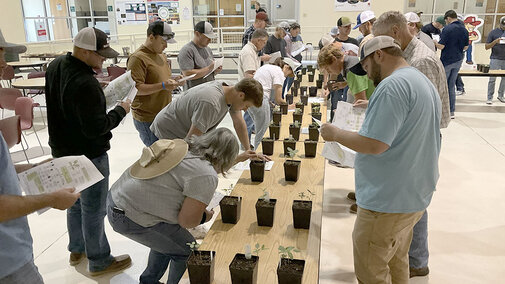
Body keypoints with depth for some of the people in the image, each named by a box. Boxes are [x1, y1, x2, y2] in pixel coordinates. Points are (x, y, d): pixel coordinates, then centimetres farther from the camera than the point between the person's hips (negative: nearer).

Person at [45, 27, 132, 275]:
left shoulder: (55, 66, 2)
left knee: (76, 203, 24)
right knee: (93, 209, 6)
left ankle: (77, 250, 43)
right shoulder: (85, 84, -29)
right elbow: (96, 128, -27)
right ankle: (99, 262, 23)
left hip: (63, 151, 10)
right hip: (88, 156, -9)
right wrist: (120, 111, -12)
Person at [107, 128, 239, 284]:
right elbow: (187, 221, -15)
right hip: (132, 220, -9)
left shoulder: (182, 147, 8)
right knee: (187, 252, 4)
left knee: (167, 240, 26)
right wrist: (205, 217, 6)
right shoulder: (206, 176, -19)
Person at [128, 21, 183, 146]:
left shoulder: (161, 55, 15)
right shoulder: (137, 58, -14)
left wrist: (173, 81, 6)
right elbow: (135, 88, -21)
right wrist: (162, 86, -25)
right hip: (147, 118, -8)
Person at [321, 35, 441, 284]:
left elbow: (373, 144, -25)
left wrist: (335, 134, -11)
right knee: (396, 262, 23)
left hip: (389, 200, -10)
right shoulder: (424, 83, 14)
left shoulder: (393, 86, -20)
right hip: (415, 195, 10)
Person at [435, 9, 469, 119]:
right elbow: (466, 47, 12)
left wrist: (434, 42, 3)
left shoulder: (447, 29, -14)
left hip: (447, 60, -6)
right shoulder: (464, 30, 6)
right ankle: (451, 111, 14)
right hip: (458, 60, 6)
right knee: (451, 86, 12)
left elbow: (441, 46, -17)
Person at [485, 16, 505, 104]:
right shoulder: (493, 32, 2)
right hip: (495, 59, -3)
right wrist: (495, 41, -17)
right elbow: (487, 47, 0)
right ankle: (489, 98, -1)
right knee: (492, 79, -5)